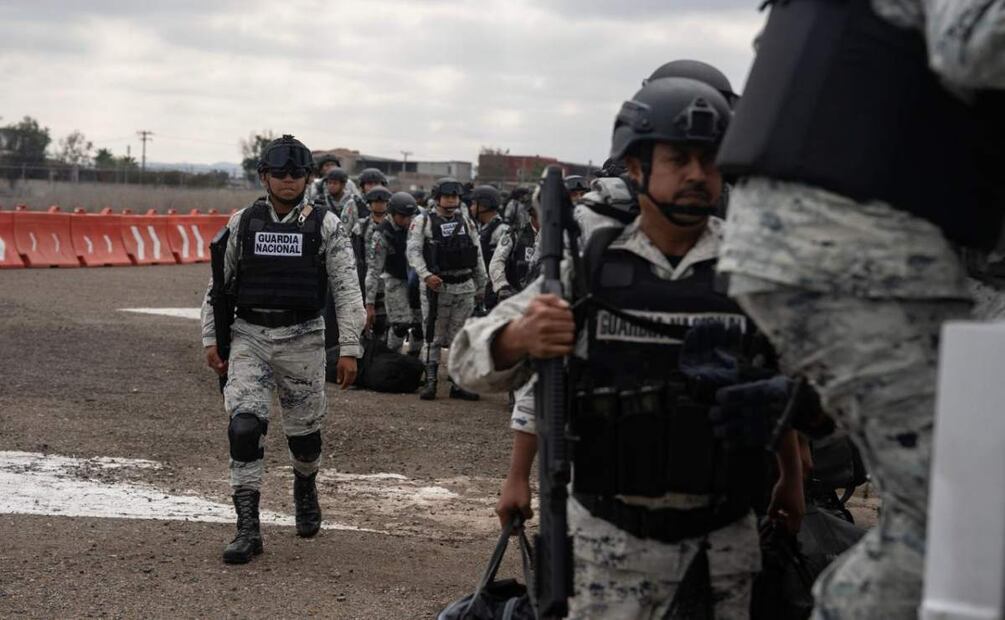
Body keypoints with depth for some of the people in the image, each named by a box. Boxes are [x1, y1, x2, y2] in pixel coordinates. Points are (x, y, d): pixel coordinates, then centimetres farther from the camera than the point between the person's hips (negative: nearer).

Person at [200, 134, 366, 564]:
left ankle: (305, 490, 44)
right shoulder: (242, 223, 4)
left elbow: (347, 289, -2)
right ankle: (247, 529, -9)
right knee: (244, 426, -13)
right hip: (249, 337, 1)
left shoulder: (325, 226, -1)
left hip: (302, 340, -1)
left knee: (304, 428, 10)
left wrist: (349, 349, -9)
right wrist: (211, 339, 6)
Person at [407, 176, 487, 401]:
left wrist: (481, 286, 15)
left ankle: (458, 384, 13)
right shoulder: (423, 221, -1)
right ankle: (430, 382, 4)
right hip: (436, 287, -4)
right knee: (433, 338, 0)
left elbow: (478, 256, 17)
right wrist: (426, 275, -23)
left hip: (465, 288, 4)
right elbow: (413, 250, -10)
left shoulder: (467, 223, 13)